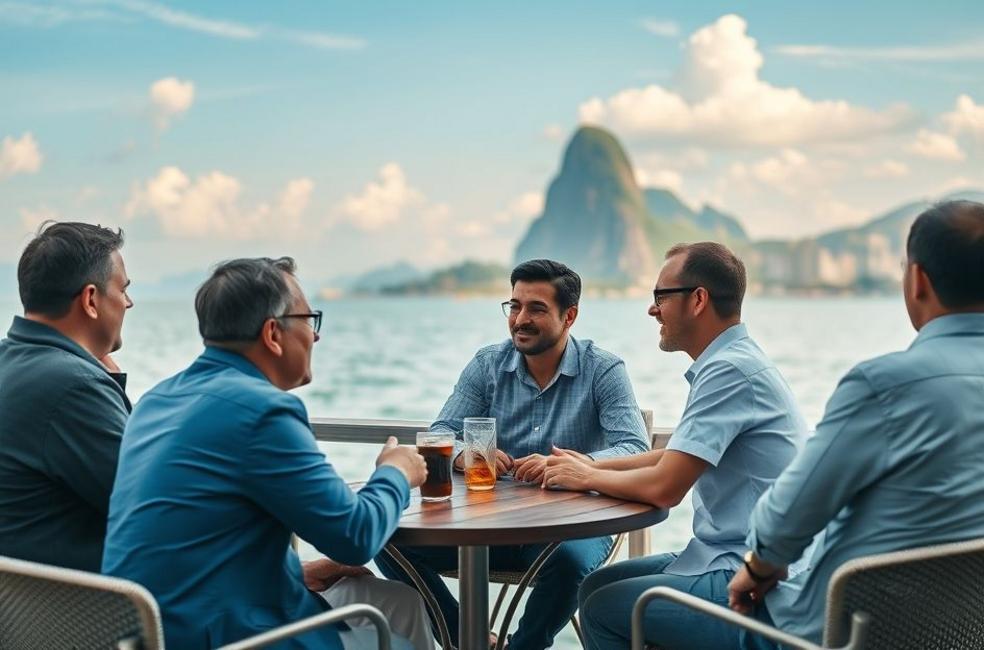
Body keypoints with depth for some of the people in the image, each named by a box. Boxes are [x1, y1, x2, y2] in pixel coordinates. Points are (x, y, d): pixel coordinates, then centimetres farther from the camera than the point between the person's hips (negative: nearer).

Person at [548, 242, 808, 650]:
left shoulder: (730, 370, -21)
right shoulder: (735, 361, 11)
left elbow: (664, 487, -23)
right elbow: (677, 455, 23)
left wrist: (588, 477, -5)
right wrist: (593, 466, 13)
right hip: (734, 559, 10)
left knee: (602, 608, -5)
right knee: (596, 585, 14)